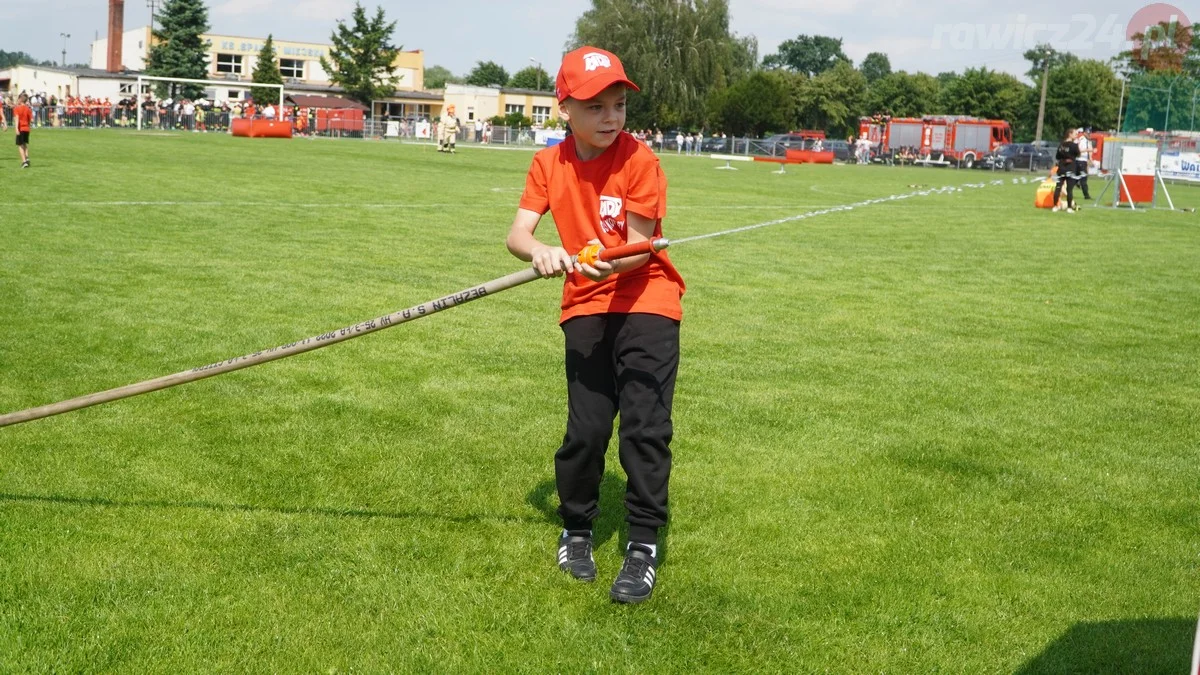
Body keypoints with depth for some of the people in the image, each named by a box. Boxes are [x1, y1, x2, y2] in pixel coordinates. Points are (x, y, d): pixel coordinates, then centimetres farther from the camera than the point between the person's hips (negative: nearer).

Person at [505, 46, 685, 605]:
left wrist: (608, 263, -37)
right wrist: (539, 252, -34)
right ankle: (576, 532, 24)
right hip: (585, 307, 3)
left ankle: (644, 548, 4)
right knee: (585, 429, 0)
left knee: (645, 426, -9)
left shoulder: (639, 160, -13)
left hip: (646, 301, -3)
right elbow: (517, 234, -11)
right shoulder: (549, 164, -2)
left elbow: (639, 249, -16)